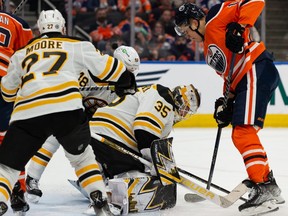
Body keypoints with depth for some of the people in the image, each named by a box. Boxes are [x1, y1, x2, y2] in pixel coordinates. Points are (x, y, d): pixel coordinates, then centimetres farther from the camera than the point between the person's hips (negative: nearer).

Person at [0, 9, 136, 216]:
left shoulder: (22, 53, 28)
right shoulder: (77, 46, 22)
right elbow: (106, 66, 21)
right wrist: (127, 81, 39)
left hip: (27, 112, 0)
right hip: (67, 109, 0)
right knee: (81, 154, 27)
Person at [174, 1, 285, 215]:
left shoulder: (215, 17, -2)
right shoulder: (209, 47, 26)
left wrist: (240, 27, -23)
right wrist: (227, 102, 15)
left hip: (257, 70, -11)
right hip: (245, 81, 11)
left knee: (243, 132, -18)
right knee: (241, 134, 17)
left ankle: (264, 190, -23)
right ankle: (269, 186, 24)